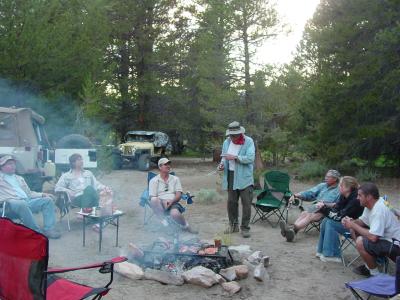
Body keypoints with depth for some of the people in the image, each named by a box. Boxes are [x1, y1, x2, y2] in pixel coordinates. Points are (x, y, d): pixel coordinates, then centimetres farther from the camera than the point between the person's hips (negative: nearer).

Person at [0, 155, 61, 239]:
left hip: (27, 201, 7)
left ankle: (49, 229, -23)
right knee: (22, 204, -40)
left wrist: (42, 194, 12)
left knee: (48, 200, -11)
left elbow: (29, 193, 28)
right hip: (11, 203, -7)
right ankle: (37, 232, -34)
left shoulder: (19, 178, 30)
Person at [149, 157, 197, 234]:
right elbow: (152, 197, 0)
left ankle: (186, 226, -3)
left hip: (173, 203, 0)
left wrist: (171, 201, -15)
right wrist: (163, 202, -18)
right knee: (154, 200, -36)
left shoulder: (175, 179, 17)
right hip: (160, 205, 0)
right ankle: (163, 222, -17)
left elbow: (179, 194, 6)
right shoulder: (153, 180, 10)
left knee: (175, 214, -36)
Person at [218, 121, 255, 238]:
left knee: (246, 203, -2)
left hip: (245, 177, -4)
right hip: (231, 176, 4)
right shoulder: (226, 142, 9)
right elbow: (224, 157, 18)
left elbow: (250, 158, -16)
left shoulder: (248, 141, -6)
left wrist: (235, 157, -23)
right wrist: (222, 164, -3)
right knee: (231, 202, 9)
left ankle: (245, 227, 9)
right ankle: (233, 225, 25)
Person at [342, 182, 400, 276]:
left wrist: (353, 225, -22)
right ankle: (369, 264, 15)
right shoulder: (370, 204, -1)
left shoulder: (379, 210, -29)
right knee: (354, 230, 9)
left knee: (360, 242, -28)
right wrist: (352, 222, -10)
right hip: (384, 237, 10)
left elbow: (373, 237, -34)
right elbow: (362, 221, 12)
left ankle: (374, 273, -4)